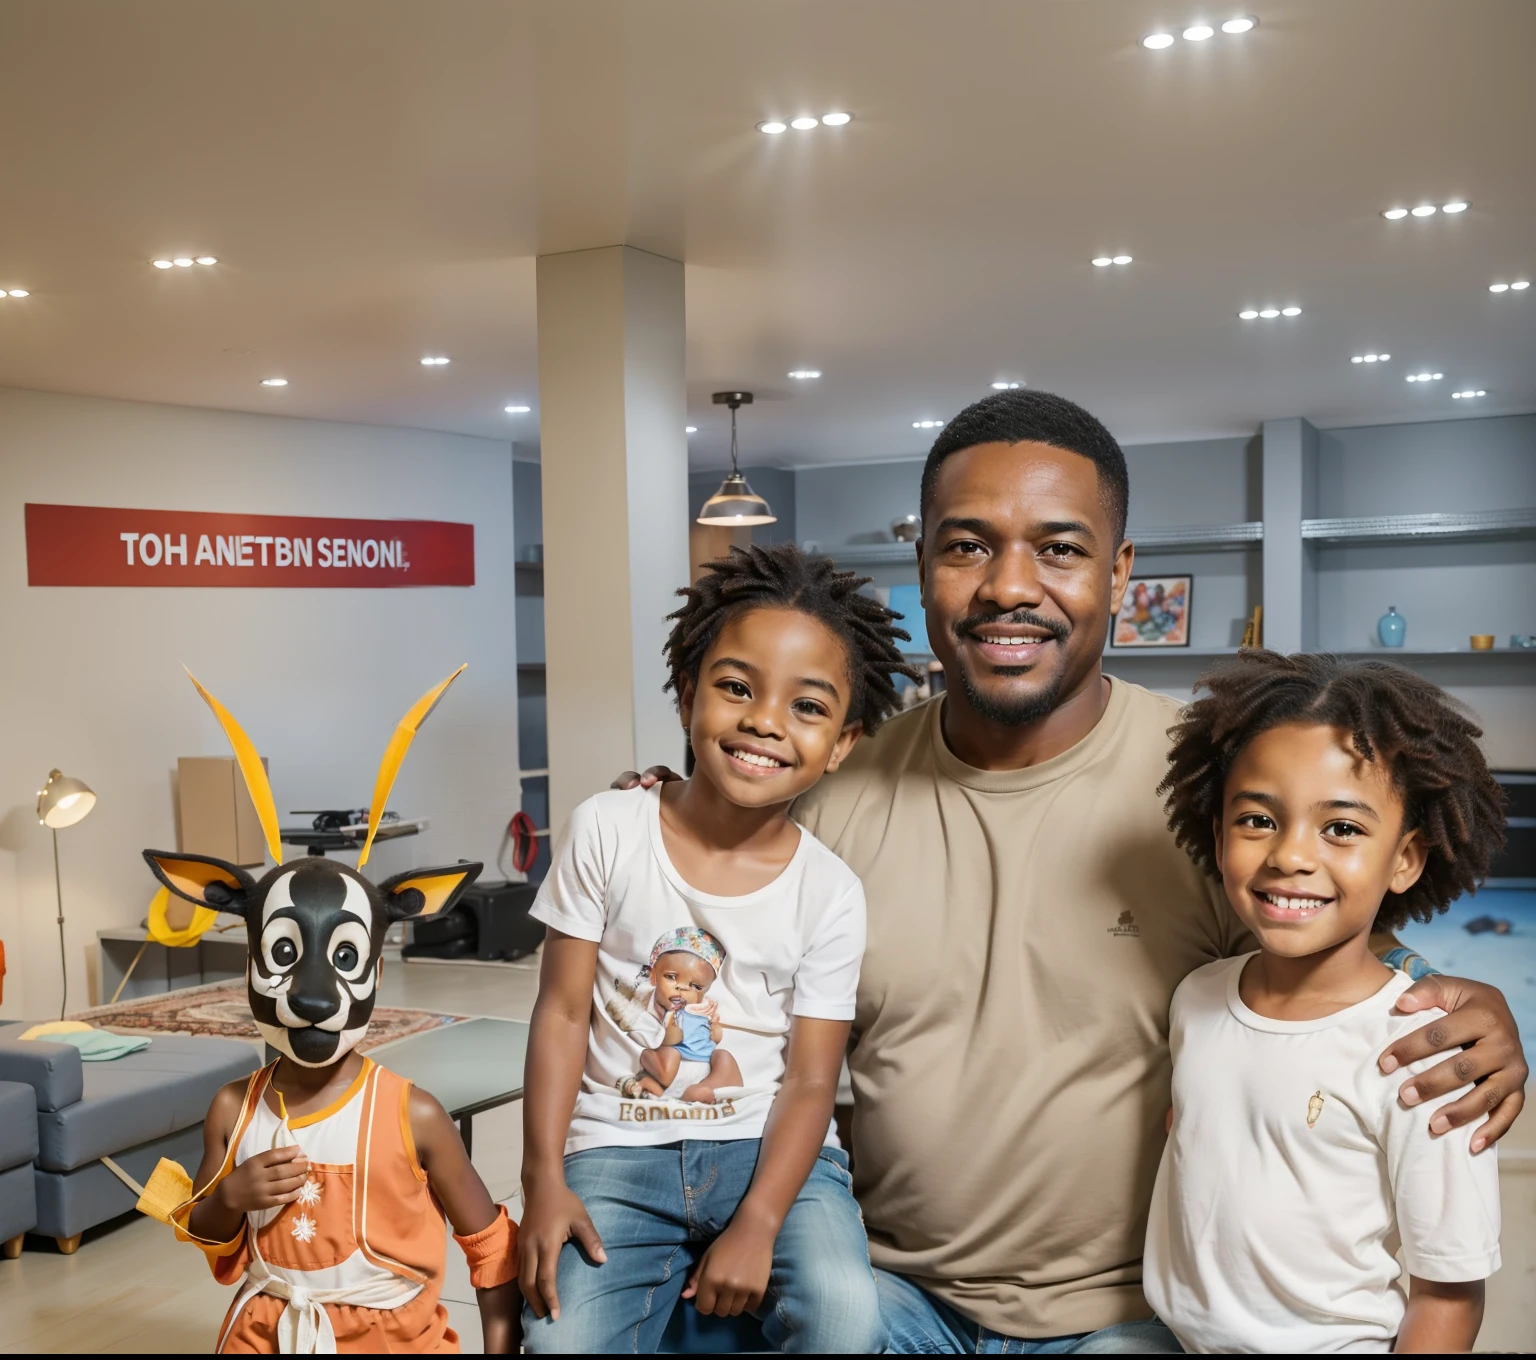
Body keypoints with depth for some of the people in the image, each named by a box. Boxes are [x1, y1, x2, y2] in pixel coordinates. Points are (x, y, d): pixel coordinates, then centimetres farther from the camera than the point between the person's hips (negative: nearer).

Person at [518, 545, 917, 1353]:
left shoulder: (829, 892, -6)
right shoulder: (606, 831, -6)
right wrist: (543, 1181, -10)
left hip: (769, 1145, 0)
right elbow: (563, 1012, -2)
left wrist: (757, 1226, -18)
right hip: (618, 1146, 0)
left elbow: (811, 1080, -5)